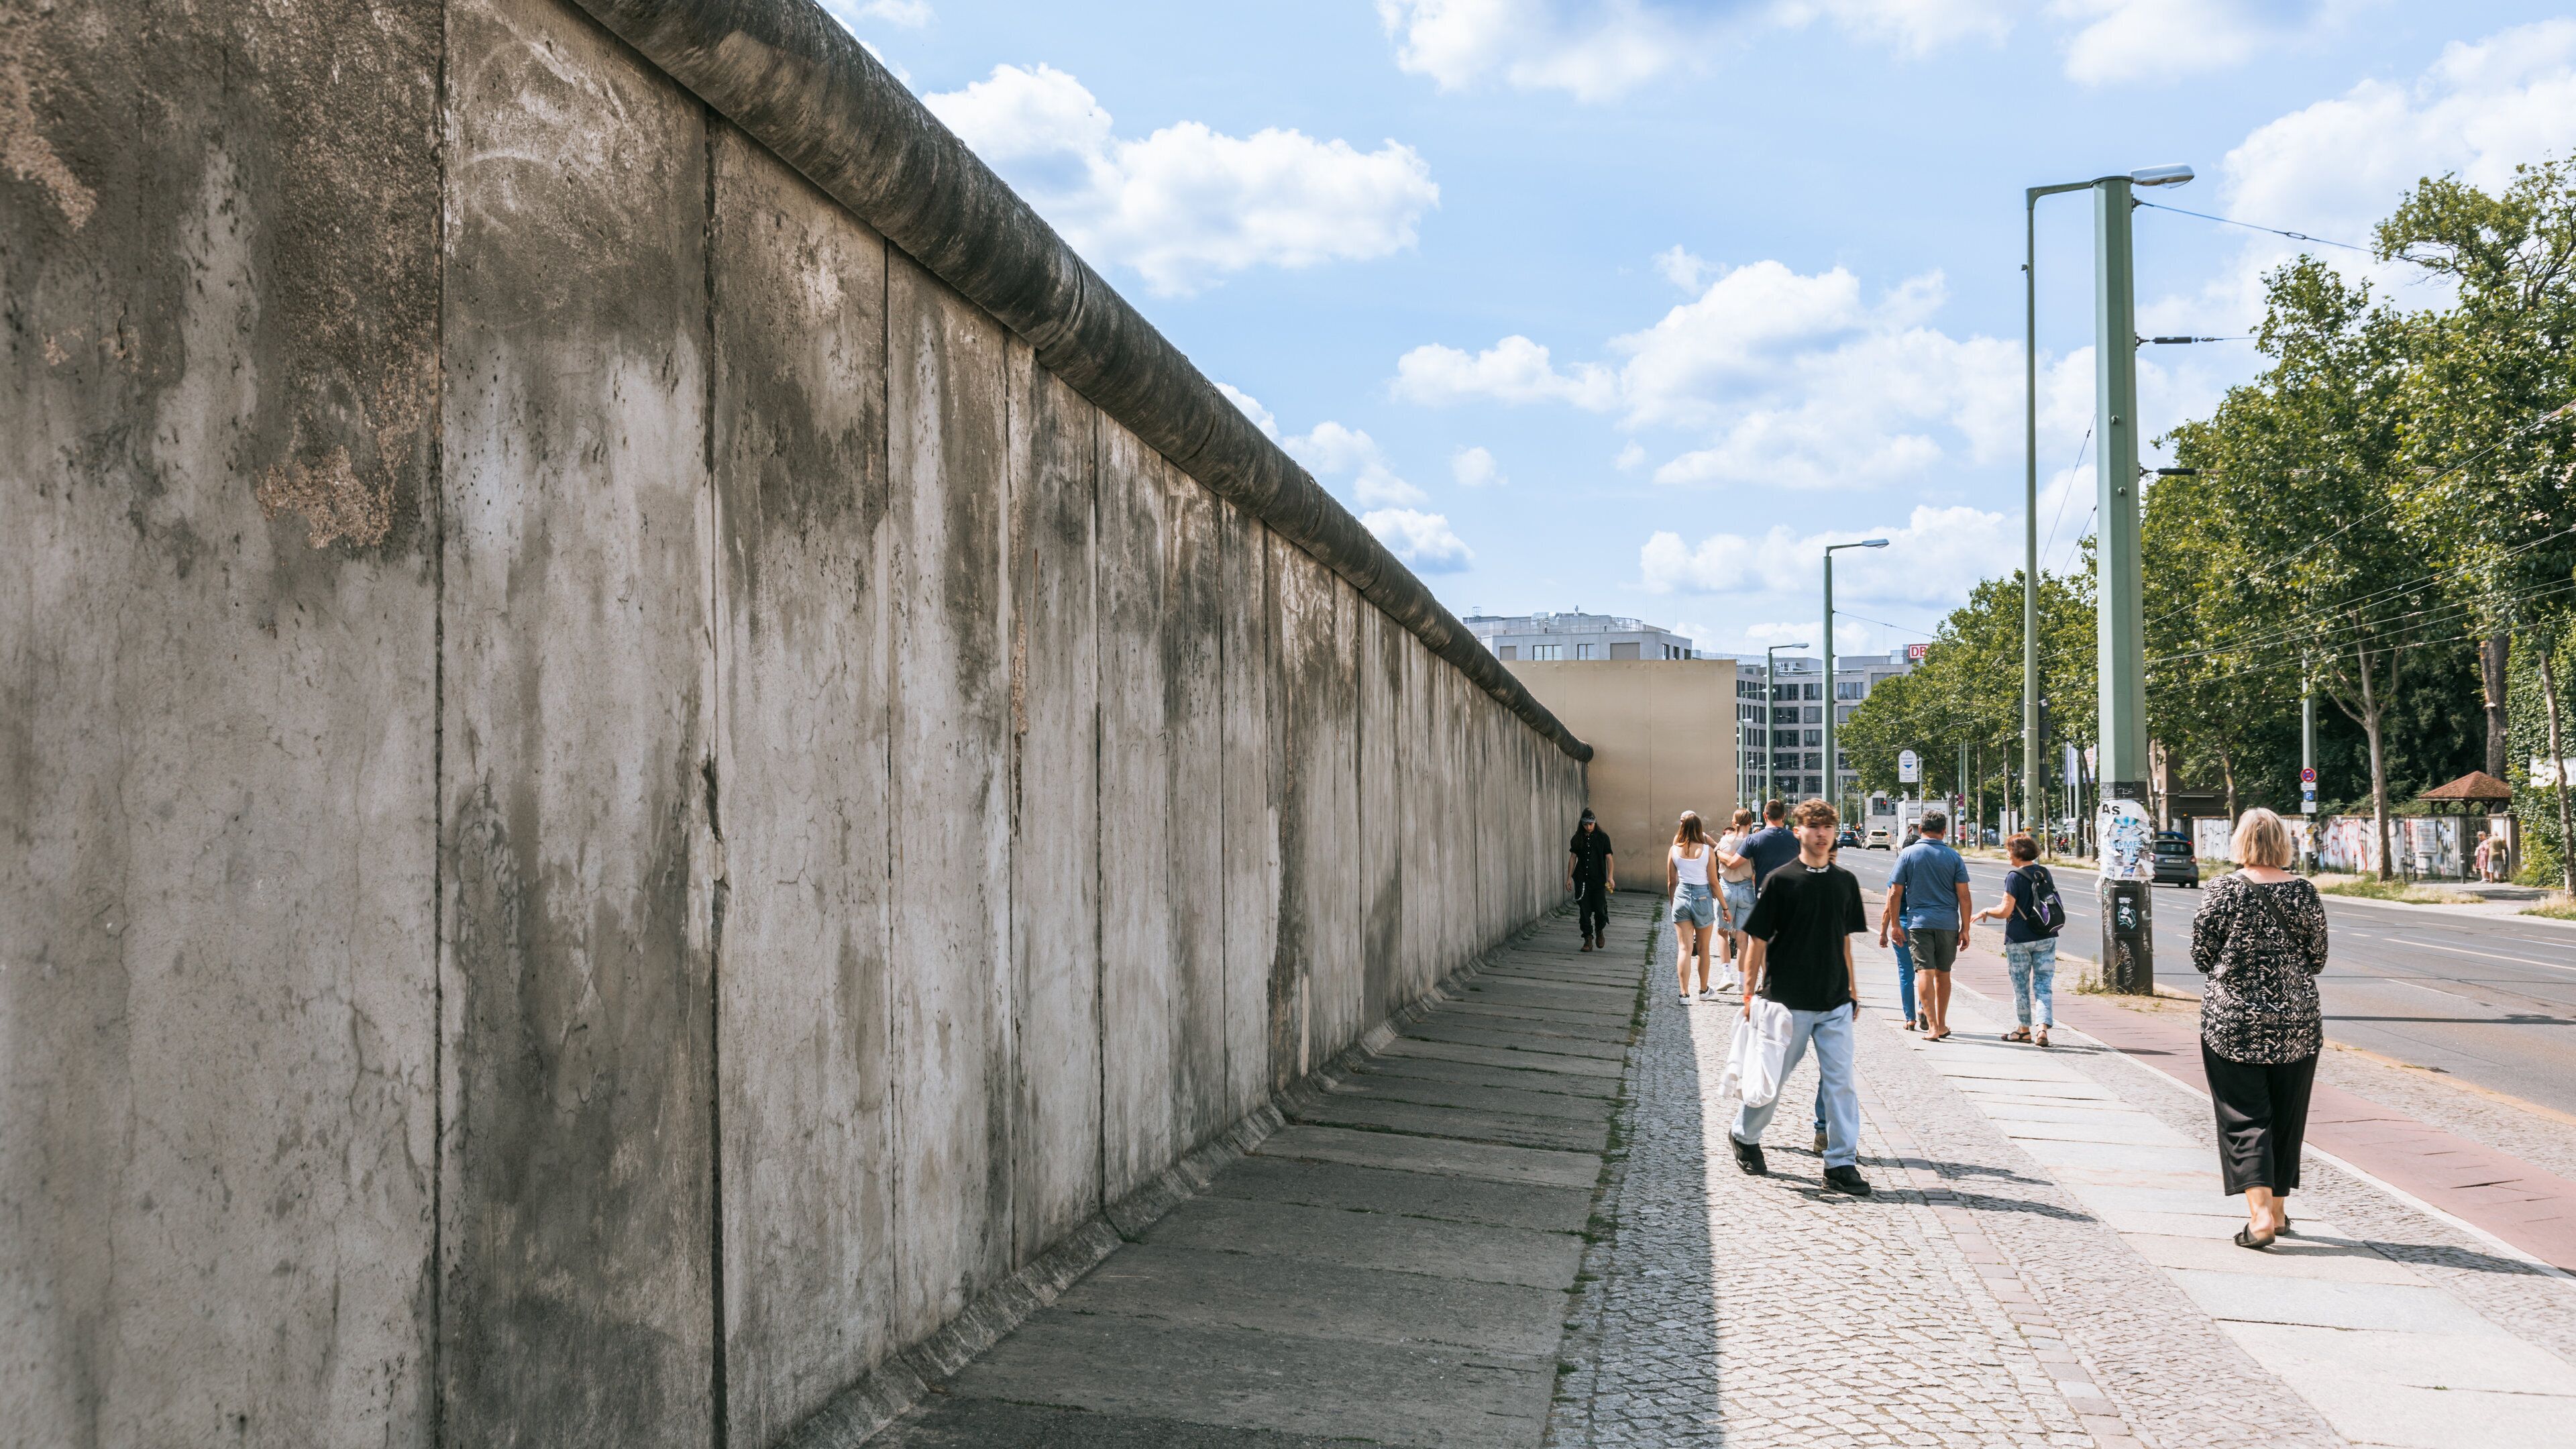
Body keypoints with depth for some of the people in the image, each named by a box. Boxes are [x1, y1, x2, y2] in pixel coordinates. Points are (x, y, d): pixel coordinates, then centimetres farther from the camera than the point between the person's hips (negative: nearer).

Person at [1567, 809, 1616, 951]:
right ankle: (1588, 940, 8)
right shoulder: (1577, 839, 7)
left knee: (1600, 909, -5)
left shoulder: (1603, 837, 0)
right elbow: (1573, 858, 10)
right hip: (1582, 880, 2)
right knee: (1584, 910, 0)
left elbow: (1609, 858, -2)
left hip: (1598, 880, -2)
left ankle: (1599, 931, 23)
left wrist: (1611, 877, -13)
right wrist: (1569, 878, 5)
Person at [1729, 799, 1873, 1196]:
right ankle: (1744, 1136, 31)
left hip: (1835, 1002, 4)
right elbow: (1758, 939, -4)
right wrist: (1750, 992, -6)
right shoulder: (1780, 881, -7)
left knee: (1840, 1080, 1)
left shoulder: (1845, 882, 7)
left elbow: (1844, 939, 16)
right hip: (1788, 999, -4)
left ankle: (1841, 1162, 7)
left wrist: (1852, 988, 15)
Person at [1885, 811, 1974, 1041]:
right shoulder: (1954, 857, 2)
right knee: (1943, 974, 14)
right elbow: (1964, 897, -1)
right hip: (1948, 923, 2)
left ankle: (1932, 1026, -15)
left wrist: (1896, 924, 6)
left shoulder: (1908, 854, 0)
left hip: (1919, 921, -2)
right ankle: (1942, 1024, 23)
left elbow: (1895, 894, -1)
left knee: (1924, 972, -5)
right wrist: (1965, 929, 5)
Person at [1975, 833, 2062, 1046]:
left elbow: (2005, 911, -16)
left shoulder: (2015, 878, -14)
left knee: (2021, 985, 9)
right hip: (2046, 938, 5)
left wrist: (1986, 911, 4)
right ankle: (2043, 1027, -11)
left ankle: (2024, 1029, 20)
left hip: (2019, 940, -5)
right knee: (2043, 984, 4)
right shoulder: (2045, 873, 5)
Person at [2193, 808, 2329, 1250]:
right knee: (2286, 1117, 15)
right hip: (2296, 1022, 3)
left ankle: (2260, 1214, -12)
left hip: (2233, 1020, -3)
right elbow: (2318, 959, 5)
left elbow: (2201, 953, -4)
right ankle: (2278, 1209, 24)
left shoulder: (2225, 890, -9)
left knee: (2244, 1118, 1)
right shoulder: (2304, 893, -3)